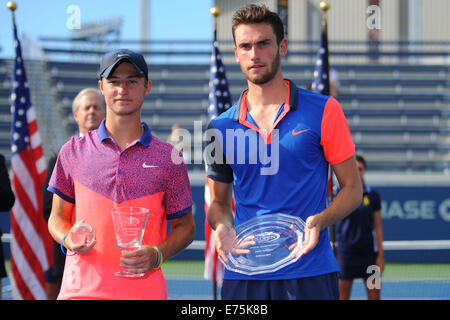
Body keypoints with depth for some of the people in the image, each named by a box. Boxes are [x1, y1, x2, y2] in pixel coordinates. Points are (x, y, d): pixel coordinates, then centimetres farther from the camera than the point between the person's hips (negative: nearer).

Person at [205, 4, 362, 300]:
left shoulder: (323, 111, 0)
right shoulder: (221, 128, 8)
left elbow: (352, 188, 3)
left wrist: (319, 221, -16)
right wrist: (223, 228, -6)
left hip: (310, 274, -2)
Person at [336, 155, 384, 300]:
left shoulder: (372, 195, 4)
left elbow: (377, 226, 6)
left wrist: (380, 255, 2)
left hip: (369, 252, 1)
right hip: (346, 252, -1)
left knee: (374, 296, 0)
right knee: (343, 296, 2)